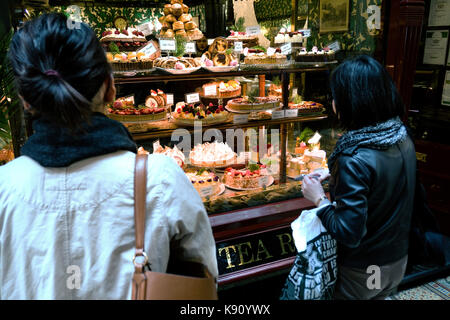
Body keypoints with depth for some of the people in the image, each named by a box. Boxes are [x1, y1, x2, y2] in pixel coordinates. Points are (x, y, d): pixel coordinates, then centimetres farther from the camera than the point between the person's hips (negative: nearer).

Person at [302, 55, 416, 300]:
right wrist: (338, 176, 4)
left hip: (361, 273, -6)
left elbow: (349, 234, -29)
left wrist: (319, 199, -17)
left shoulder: (356, 160, -32)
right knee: (378, 297, 29)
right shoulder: (403, 139, -9)